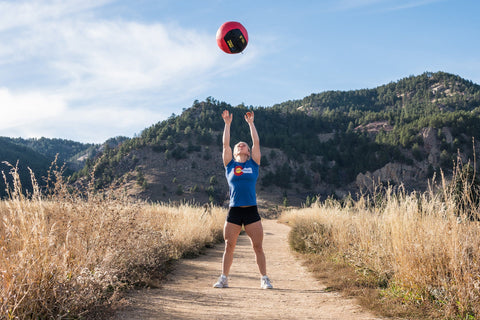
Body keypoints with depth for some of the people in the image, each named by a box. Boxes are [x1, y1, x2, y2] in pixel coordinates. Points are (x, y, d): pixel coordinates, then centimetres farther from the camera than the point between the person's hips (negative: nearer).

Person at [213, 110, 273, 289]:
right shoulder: (230, 165, 10)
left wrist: (250, 123, 8)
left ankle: (264, 279, 12)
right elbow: (225, 144, 5)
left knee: (258, 247, 2)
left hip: (251, 212, 0)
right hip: (234, 212, 0)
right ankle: (224, 278, 15)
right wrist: (227, 124, 6)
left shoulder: (253, 164, 10)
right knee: (229, 246, 4)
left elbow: (256, 142, 5)